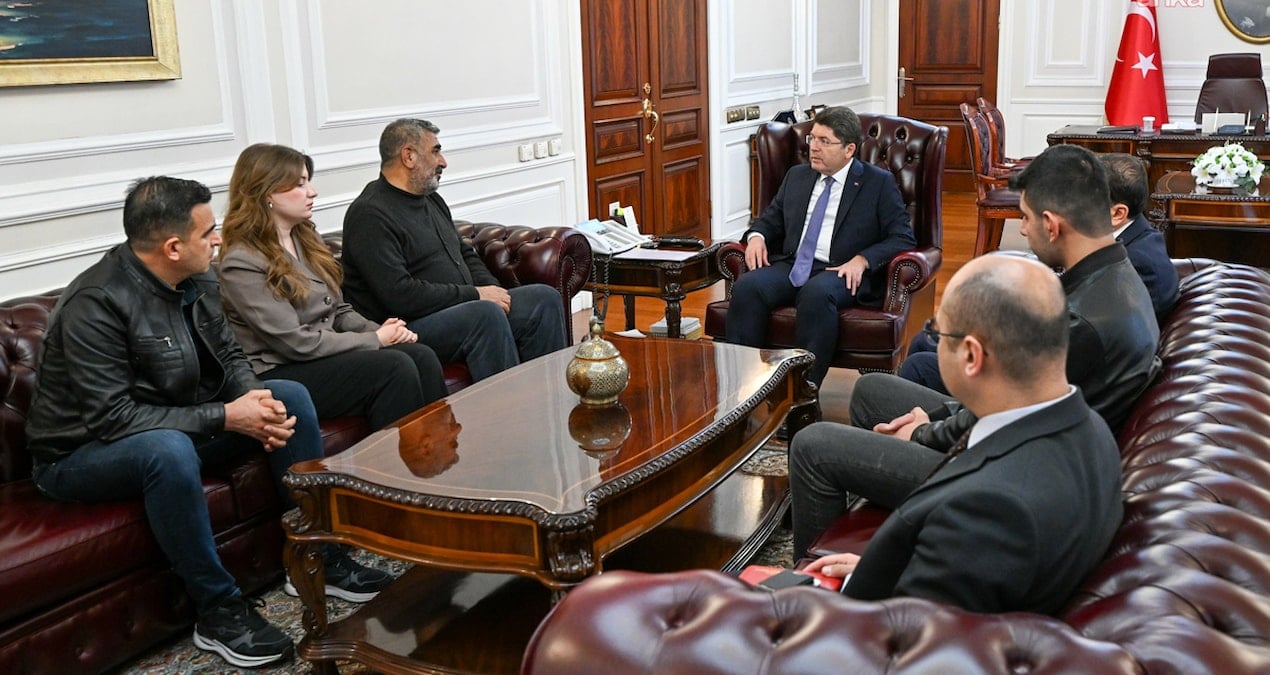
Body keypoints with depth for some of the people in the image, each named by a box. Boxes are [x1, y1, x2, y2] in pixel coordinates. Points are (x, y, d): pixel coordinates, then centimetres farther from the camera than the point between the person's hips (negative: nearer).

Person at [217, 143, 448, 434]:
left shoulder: (306, 238, 13)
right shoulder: (242, 263, -13)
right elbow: (297, 343, -17)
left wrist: (381, 330, -4)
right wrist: (375, 340, -11)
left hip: (326, 355, 8)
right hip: (280, 375, -8)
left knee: (422, 356, -17)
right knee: (395, 367, -27)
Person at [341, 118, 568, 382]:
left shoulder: (431, 199, 18)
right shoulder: (369, 214, -13)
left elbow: (466, 253, 27)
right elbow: (399, 295, -22)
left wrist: (491, 289, 4)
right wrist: (475, 294, -17)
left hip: (465, 309, 9)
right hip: (411, 325, -9)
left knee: (545, 298, -2)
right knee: (486, 313, -34)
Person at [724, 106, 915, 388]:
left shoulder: (879, 183, 6)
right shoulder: (797, 176, 21)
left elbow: (903, 238, 1)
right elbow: (771, 218, 29)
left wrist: (862, 260, -16)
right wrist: (756, 236, 3)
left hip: (841, 272, -4)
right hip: (790, 267, 4)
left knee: (816, 293, -39)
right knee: (746, 287, -27)